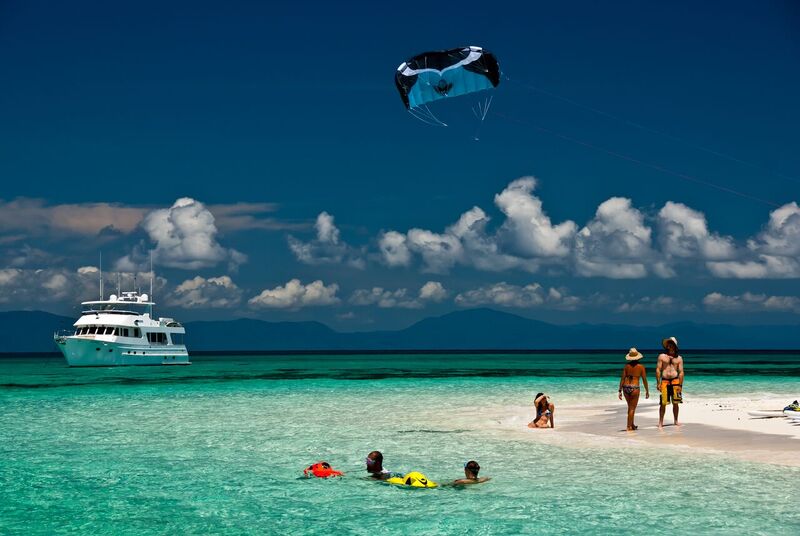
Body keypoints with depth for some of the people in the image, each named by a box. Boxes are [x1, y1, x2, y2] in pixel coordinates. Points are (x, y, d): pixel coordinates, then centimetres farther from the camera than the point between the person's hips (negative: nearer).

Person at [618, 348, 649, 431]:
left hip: (626, 387, 4)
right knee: (632, 408, 5)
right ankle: (629, 426, 2)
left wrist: (620, 391, 6)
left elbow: (622, 378, 2)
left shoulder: (626, 366, 4)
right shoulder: (641, 366, -1)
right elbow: (644, 380, 1)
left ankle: (632, 425, 31)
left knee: (630, 407, 20)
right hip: (634, 388, -3)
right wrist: (647, 391, 11)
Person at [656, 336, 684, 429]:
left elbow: (681, 372, 6)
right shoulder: (662, 356, 7)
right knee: (663, 403, -4)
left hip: (675, 381, 1)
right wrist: (658, 383, -2)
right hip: (664, 381, -1)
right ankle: (660, 422, 0)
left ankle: (676, 421, 18)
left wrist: (680, 385, 0)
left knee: (675, 403, 5)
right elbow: (658, 370, 5)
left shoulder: (679, 358, 8)